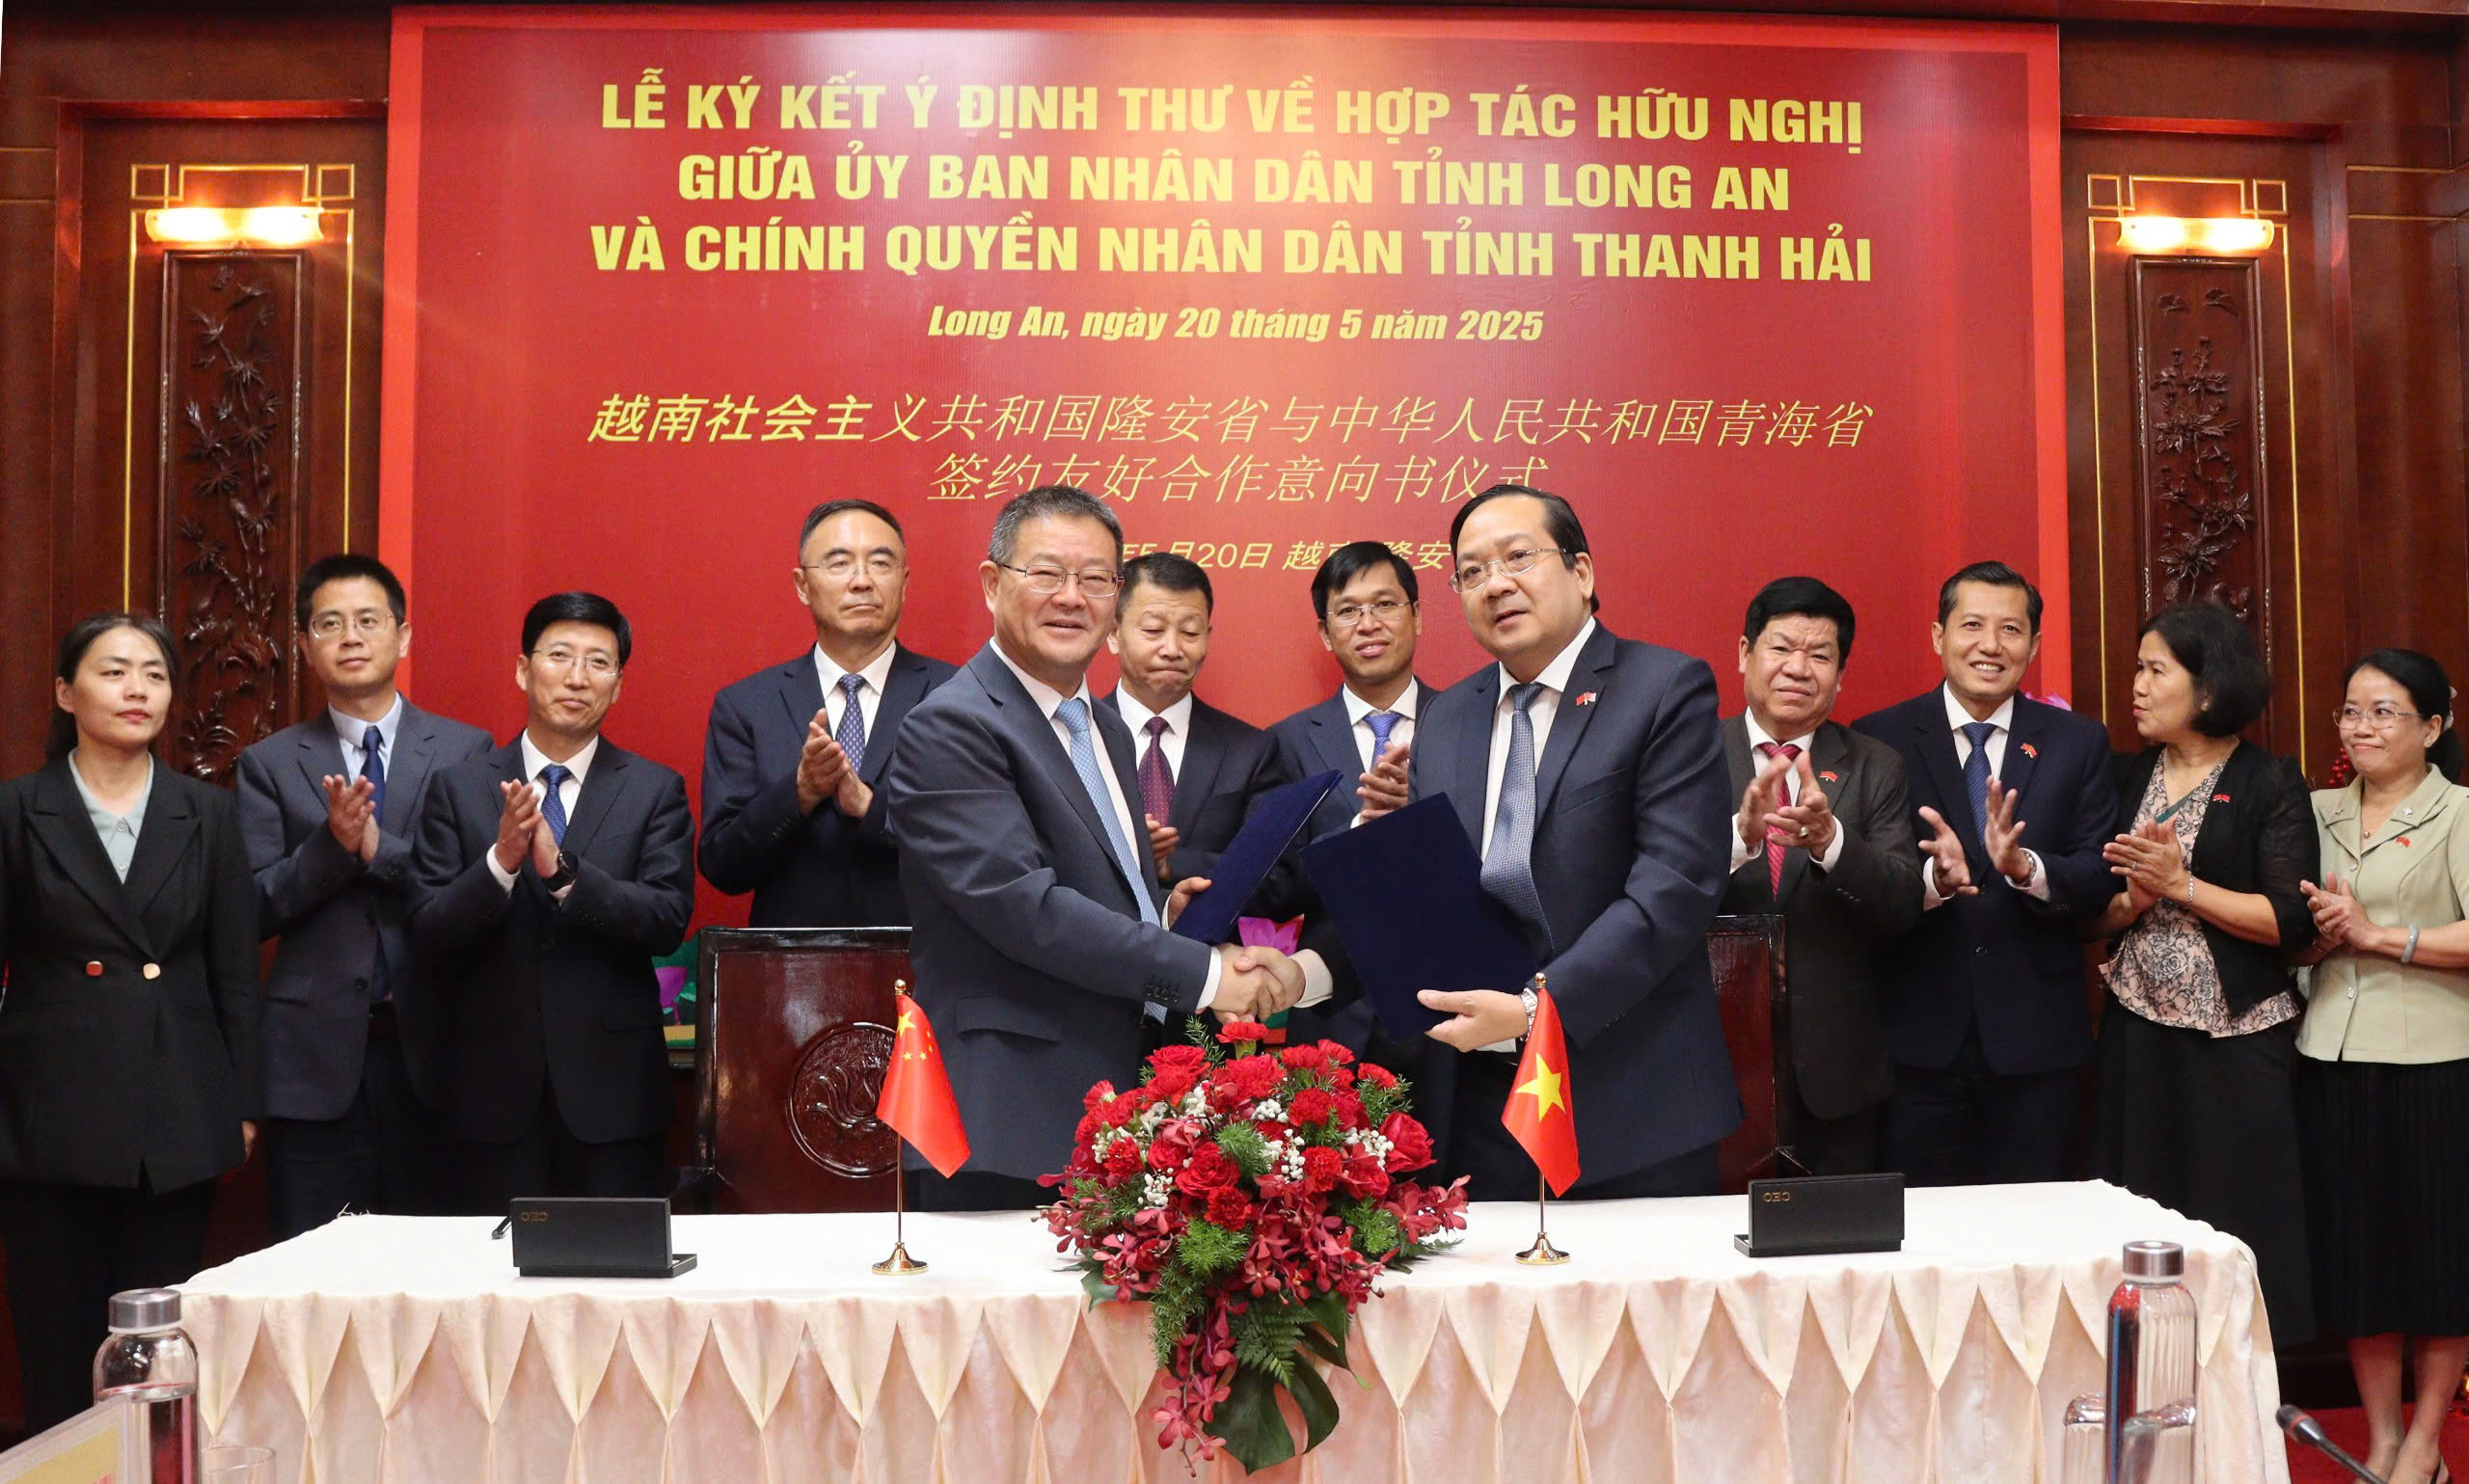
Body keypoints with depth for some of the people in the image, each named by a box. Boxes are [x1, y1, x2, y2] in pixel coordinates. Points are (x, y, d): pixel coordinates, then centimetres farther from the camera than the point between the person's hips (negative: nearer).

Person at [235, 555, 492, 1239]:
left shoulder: (465, 751, 6)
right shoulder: (270, 764, 9)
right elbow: (254, 910, 1)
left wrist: (379, 847, -14)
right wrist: (332, 843, -14)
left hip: (430, 1052, 0)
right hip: (316, 1059, 1)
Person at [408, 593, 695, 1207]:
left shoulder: (656, 790, 3)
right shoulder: (460, 787, 5)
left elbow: (669, 920, -9)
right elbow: (427, 931, -2)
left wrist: (561, 869, -21)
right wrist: (501, 861, -19)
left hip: (611, 1085, 0)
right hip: (496, 1085, 1)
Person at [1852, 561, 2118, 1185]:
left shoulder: (2079, 743, 6)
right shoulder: (1879, 737, 0)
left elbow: (2098, 881, -1)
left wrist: (2026, 867, -22)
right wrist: (1931, 877, -26)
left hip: (2035, 1038, 2)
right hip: (1917, 1037, -1)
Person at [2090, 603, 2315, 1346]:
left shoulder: (2271, 785, -3)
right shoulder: (2126, 778, 10)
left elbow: (2292, 923, -11)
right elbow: (2093, 915, 8)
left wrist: (2182, 884, -14)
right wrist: (2135, 898, -11)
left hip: (2236, 1040, -4)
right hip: (2137, 1034, 4)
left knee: (2234, 1227, 1)